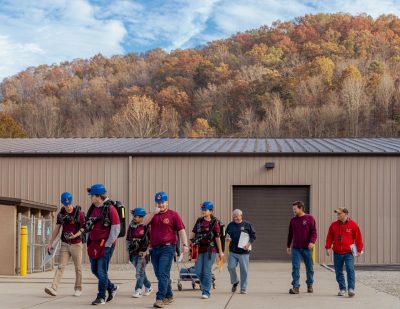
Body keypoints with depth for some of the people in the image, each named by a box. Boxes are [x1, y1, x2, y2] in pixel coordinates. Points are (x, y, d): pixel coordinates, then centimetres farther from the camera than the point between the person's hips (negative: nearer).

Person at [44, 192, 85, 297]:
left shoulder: (79, 213, -9)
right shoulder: (61, 214, 4)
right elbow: (56, 230, 12)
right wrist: (50, 243, 11)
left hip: (76, 244, -3)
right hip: (65, 244, 3)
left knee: (78, 268, 5)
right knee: (60, 266, -6)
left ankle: (78, 289, 17)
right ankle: (54, 288, -15)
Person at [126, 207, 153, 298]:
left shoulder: (146, 227, -8)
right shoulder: (131, 227, 7)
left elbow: (151, 240, -6)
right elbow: (128, 239, 18)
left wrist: (146, 251, -10)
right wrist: (128, 250, 13)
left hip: (143, 253, -6)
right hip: (134, 253, 6)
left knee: (140, 271, -8)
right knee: (141, 271, 13)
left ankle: (138, 291, -5)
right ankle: (148, 287, 29)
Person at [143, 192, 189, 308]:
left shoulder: (173, 214, 0)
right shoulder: (153, 214, 14)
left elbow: (181, 230, -4)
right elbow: (144, 223, -3)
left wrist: (185, 244, -14)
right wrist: (154, 212, -13)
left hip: (167, 248, -6)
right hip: (155, 248, 6)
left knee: (163, 274, -13)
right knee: (159, 275, 12)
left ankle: (160, 299, -14)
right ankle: (169, 296, 26)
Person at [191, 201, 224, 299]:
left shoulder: (214, 223, -5)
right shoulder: (199, 221, 9)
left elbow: (217, 238, -4)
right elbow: (193, 234, 16)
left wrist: (220, 252, -2)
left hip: (210, 250, -5)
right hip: (200, 249, 5)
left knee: (207, 271, -6)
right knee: (198, 271, 4)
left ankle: (206, 292, -1)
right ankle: (205, 286, 27)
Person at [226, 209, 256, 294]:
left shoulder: (247, 225, 1)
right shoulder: (230, 225, 11)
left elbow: (253, 236, 4)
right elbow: (227, 234, 22)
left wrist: (248, 244, -8)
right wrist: (227, 237, -1)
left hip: (244, 252, -3)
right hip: (232, 251, 3)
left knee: (244, 270, -1)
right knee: (231, 267, -5)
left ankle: (243, 288, 9)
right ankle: (235, 282, 22)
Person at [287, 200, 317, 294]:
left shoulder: (309, 218, -2)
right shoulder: (293, 220, 9)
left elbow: (314, 231, -6)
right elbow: (290, 234, 17)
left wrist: (312, 242, -21)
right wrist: (288, 246, 18)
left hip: (307, 248, -2)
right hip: (295, 248, 2)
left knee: (309, 268, 8)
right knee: (295, 267, -7)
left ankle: (310, 285, 24)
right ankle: (296, 287, -6)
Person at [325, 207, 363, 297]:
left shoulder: (353, 224, -1)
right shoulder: (334, 225, 6)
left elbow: (358, 237, 2)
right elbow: (329, 237, 9)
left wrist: (359, 250, 1)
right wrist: (328, 247, -2)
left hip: (348, 253, -3)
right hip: (337, 253, 3)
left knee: (350, 269, -14)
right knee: (338, 272, 8)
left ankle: (351, 288, -14)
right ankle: (342, 289, 19)